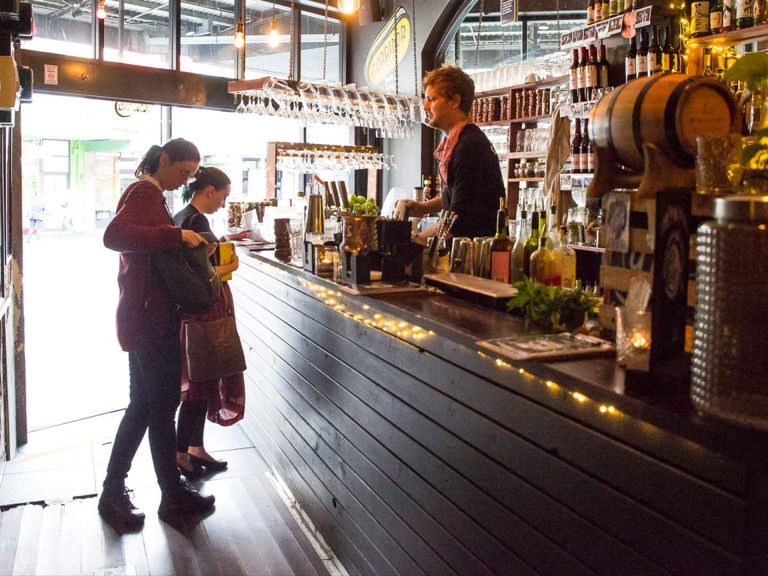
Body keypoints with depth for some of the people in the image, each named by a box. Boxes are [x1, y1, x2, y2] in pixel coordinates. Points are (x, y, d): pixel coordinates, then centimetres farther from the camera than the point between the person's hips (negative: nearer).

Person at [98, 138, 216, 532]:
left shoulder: (150, 194, 17)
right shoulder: (144, 193, -14)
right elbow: (114, 235, -31)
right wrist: (176, 234, -31)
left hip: (146, 316, 10)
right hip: (148, 318, -10)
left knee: (144, 404, 15)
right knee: (163, 404, 1)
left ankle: (113, 493, 24)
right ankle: (174, 498, 15)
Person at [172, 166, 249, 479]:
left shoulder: (182, 216, 10)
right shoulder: (197, 221, -18)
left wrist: (223, 241, 15)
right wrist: (231, 266, -10)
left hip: (194, 311, 10)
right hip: (205, 312, -10)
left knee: (200, 382, 16)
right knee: (201, 384, 0)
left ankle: (195, 448, 25)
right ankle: (181, 454, 10)